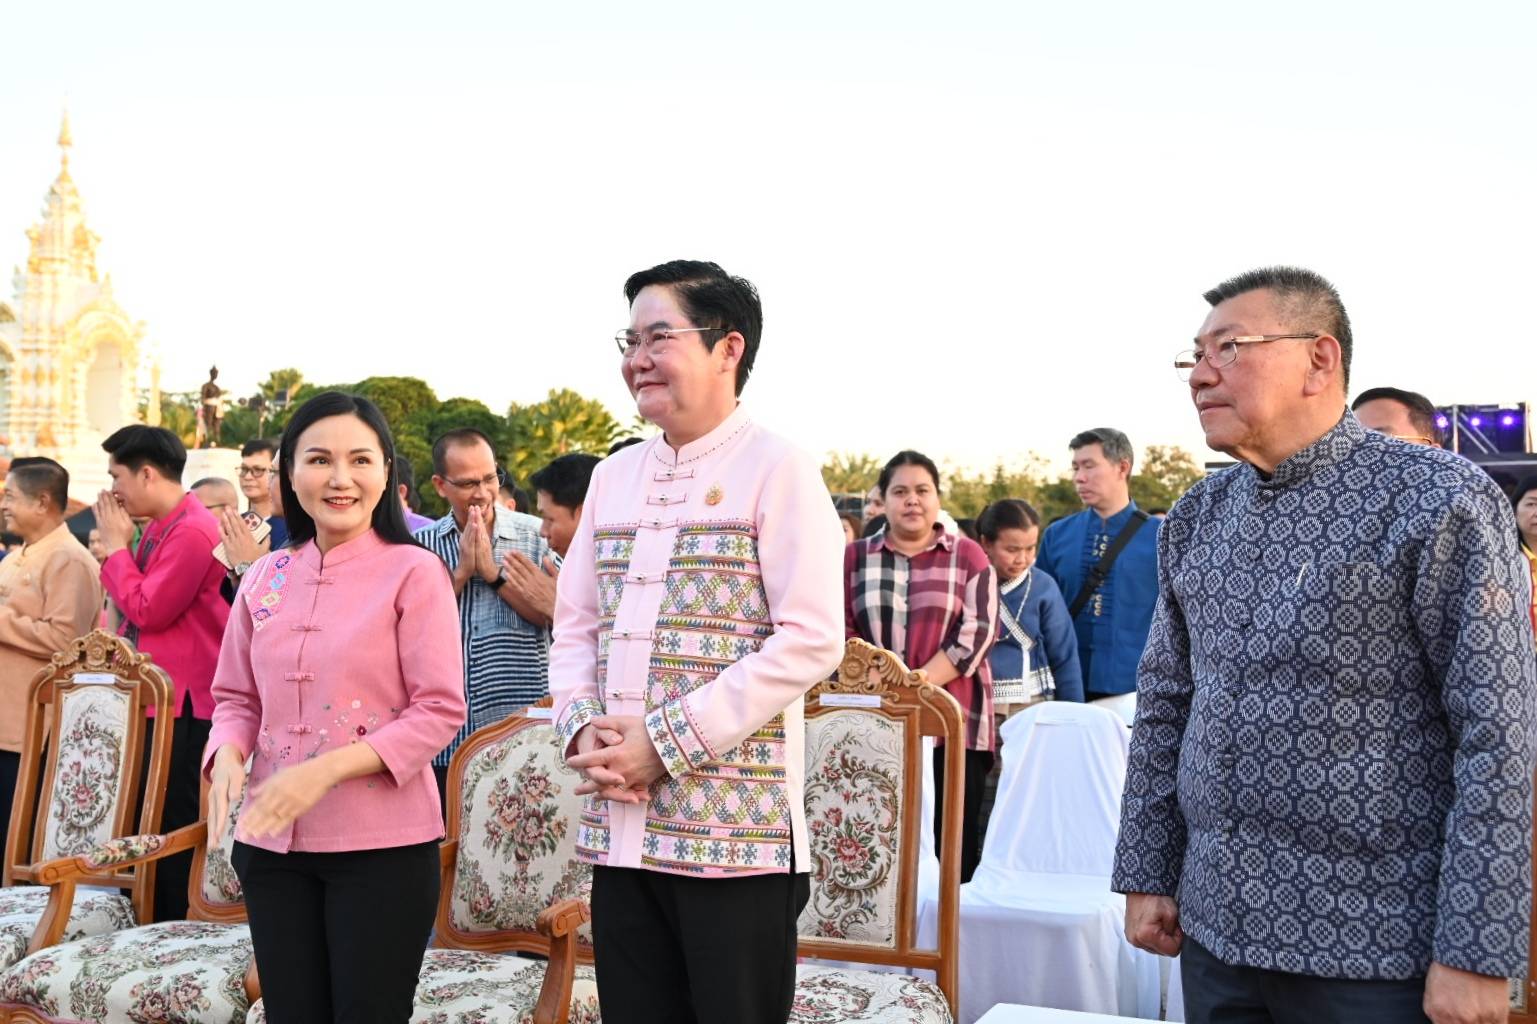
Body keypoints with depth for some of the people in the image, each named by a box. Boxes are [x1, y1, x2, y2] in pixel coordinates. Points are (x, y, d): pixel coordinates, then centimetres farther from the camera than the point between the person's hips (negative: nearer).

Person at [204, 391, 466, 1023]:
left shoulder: (414, 572, -8)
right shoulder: (266, 578, 7)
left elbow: (440, 710, -12)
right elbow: (236, 698, 13)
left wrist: (326, 769, -21)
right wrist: (227, 757, -9)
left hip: (382, 848, -4)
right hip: (272, 843, 5)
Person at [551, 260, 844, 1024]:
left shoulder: (777, 470, -5)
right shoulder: (612, 476, 15)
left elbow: (810, 640, -13)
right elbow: (574, 625, 16)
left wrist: (666, 744, -15)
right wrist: (582, 729, -4)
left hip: (735, 828, -6)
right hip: (621, 826, 6)